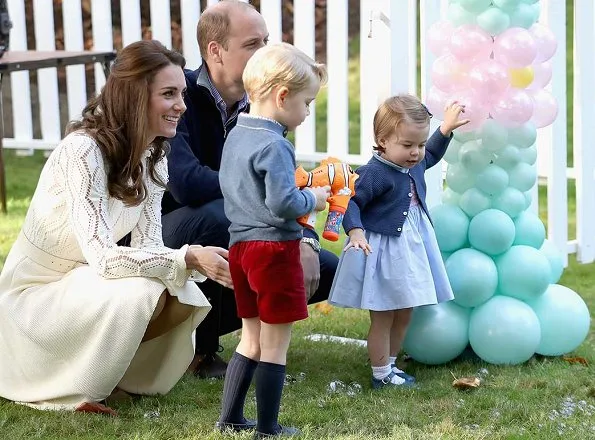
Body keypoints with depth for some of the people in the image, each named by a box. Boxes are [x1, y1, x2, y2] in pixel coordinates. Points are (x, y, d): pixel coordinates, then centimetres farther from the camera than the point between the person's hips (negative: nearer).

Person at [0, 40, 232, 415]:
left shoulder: (154, 155, -2)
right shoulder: (82, 150, -28)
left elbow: (148, 245, -6)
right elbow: (101, 256, -34)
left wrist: (201, 261, -26)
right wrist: (190, 258, -40)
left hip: (85, 280, 8)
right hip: (36, 293, -8)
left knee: (182, 298, -14)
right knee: (136, 293, -31)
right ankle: (73, 390, -8)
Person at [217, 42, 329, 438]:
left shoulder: (236, 135, 8)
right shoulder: (274, 146, -20)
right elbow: (283, 204, -27)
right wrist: (312, 199, -7)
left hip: (241, 244, 9)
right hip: (274, 248, -9)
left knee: (251, 339, 20)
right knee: (275, 345, 3)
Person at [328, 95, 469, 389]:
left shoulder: (415, 164, 5)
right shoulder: (375, 173, -22)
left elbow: (432, 154, 29)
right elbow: (351, 201, -25)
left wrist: (446, 129, 24)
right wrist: (356, 231, -38)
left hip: (411, 249, 9)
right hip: (383, 253, -9)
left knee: (404, 316, 17)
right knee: (382, 319, 3)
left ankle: (389, 365, 31)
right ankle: (380, 375, 14)